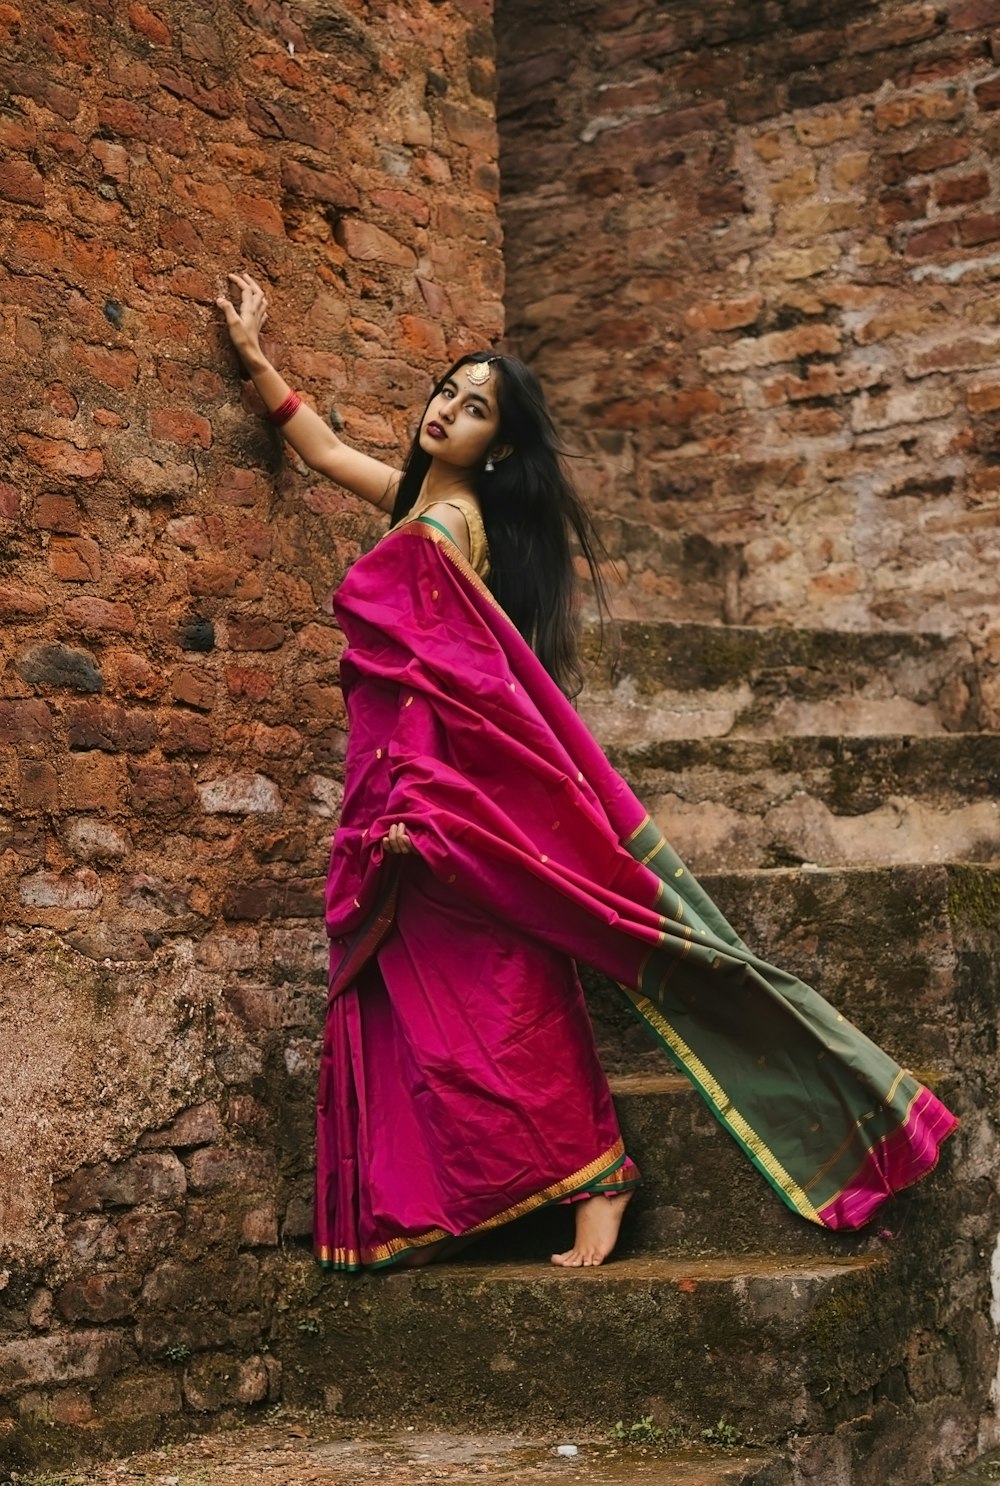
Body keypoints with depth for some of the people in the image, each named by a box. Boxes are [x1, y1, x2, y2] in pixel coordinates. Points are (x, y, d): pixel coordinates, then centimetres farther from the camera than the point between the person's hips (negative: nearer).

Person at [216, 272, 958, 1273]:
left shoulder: (440, 529, -11)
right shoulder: (422, 502, 15)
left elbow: (442, 683, -16)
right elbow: (325, 452, 32)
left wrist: (406, 803, -20)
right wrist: (255, 359, 34)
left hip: (444, 788, -9)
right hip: (414, 788, 9)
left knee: (490, 994, -9)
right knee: (427, 998, 9)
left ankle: (592, 1176, -4)